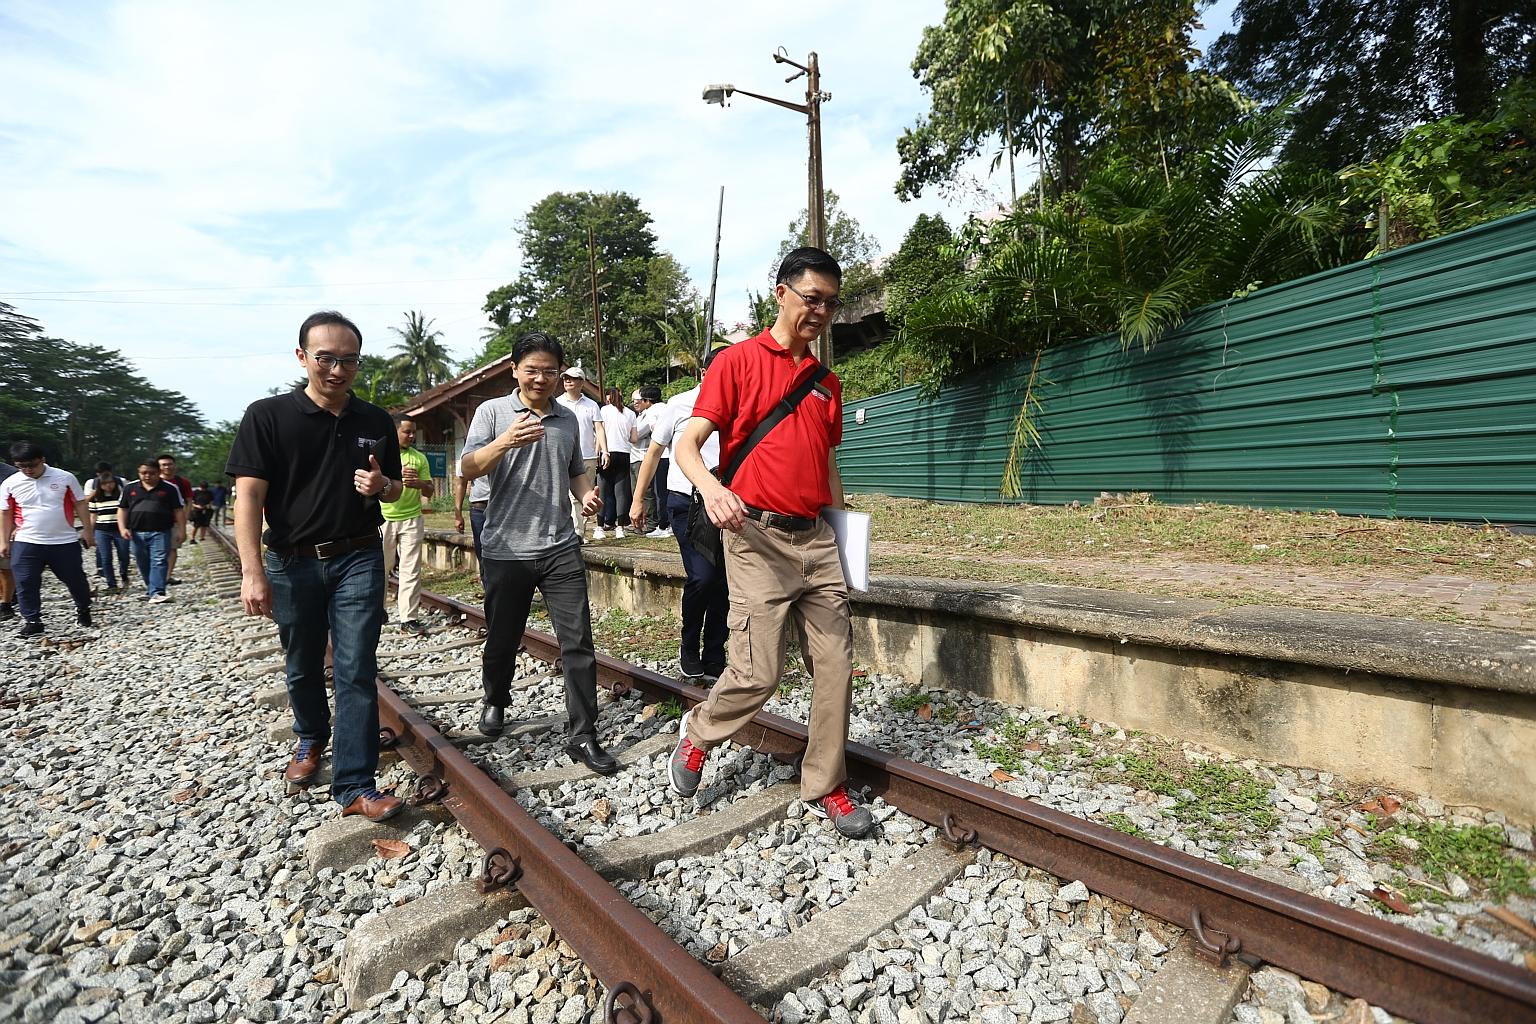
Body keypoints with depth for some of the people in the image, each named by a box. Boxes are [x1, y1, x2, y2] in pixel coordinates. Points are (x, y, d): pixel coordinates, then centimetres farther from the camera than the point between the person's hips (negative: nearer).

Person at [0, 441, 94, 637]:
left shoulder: (65, 478, -5)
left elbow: (80, 504, 2)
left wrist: (87, 530, 0)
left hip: (65, 542, -1)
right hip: (26, 544, 1)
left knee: (75, 579, 11)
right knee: (26, 584, 0)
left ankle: (83, 609, 33)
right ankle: (32, 621, 10)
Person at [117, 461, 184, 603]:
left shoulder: (170, 488, 2)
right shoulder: (130, 488, 10)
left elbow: (178, 511, 2)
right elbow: (122, 509, 13)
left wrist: (181, 530, -3)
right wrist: (122, 528, 1)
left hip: (160, 532, -4)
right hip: (137, 533, 4)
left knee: (159, 562, -12)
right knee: (143, 564, 12)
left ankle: (156, 593, -17)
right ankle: (150, 588, 27)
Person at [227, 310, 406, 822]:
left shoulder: (377, 422, 4)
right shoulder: (267, 416, -5)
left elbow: (395, 489, 14)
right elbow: (248, 495, -10)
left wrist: (381, 485, -11)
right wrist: (252, 571, -18)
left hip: (359, 560, 1)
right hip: (292, 563, 0)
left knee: (357, 672, -4)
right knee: (303, 667, 17)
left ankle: (354, 785, 0)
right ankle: (311, 739, 45)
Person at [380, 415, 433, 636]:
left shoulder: (419, 458, 9)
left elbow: (429, 492, 10)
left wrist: (420, 483, -12)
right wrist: (397, 475, -25)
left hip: (412, 519, 1)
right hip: (384, 519, -1)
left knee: (411, 570, -2)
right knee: (381, 568, 9)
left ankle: (408, 619, 1)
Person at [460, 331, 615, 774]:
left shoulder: (568, 419, 11)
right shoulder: (492, 411, 1)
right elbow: (469, 468, -10)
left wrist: (586, 494, 0)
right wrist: (505, 442, -29)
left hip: (560, 548, 2)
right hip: (506, 550, -2)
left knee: (578, 642, -4)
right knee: (502, 640, 14)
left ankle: (582, 735, 5)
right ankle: (495, 701, 43)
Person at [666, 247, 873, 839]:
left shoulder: (827, 382, 17)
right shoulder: (739, 361, 0)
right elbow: (687, 443, -8)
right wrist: (709, 486, -30)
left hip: (816, 539, 6)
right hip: (759, 535, -6)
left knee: (836, 666, 6)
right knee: (759, 673, -7)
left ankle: (826, 789, 23)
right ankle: (699, 732, 25)